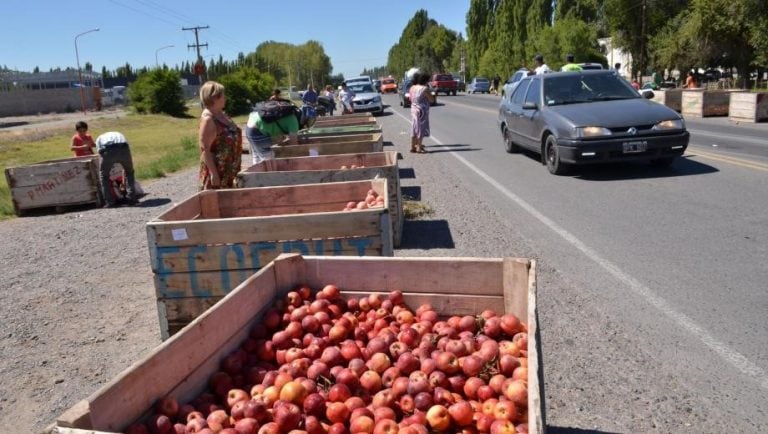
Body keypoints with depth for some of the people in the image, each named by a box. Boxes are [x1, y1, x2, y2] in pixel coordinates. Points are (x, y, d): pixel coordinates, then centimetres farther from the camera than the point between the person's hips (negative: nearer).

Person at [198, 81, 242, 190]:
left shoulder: (222, 114, 10)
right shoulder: (208, 119, -17)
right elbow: (205, 149, -21)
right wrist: (213, 173, -24)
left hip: (229, 171, 9)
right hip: (217, 171, -9)